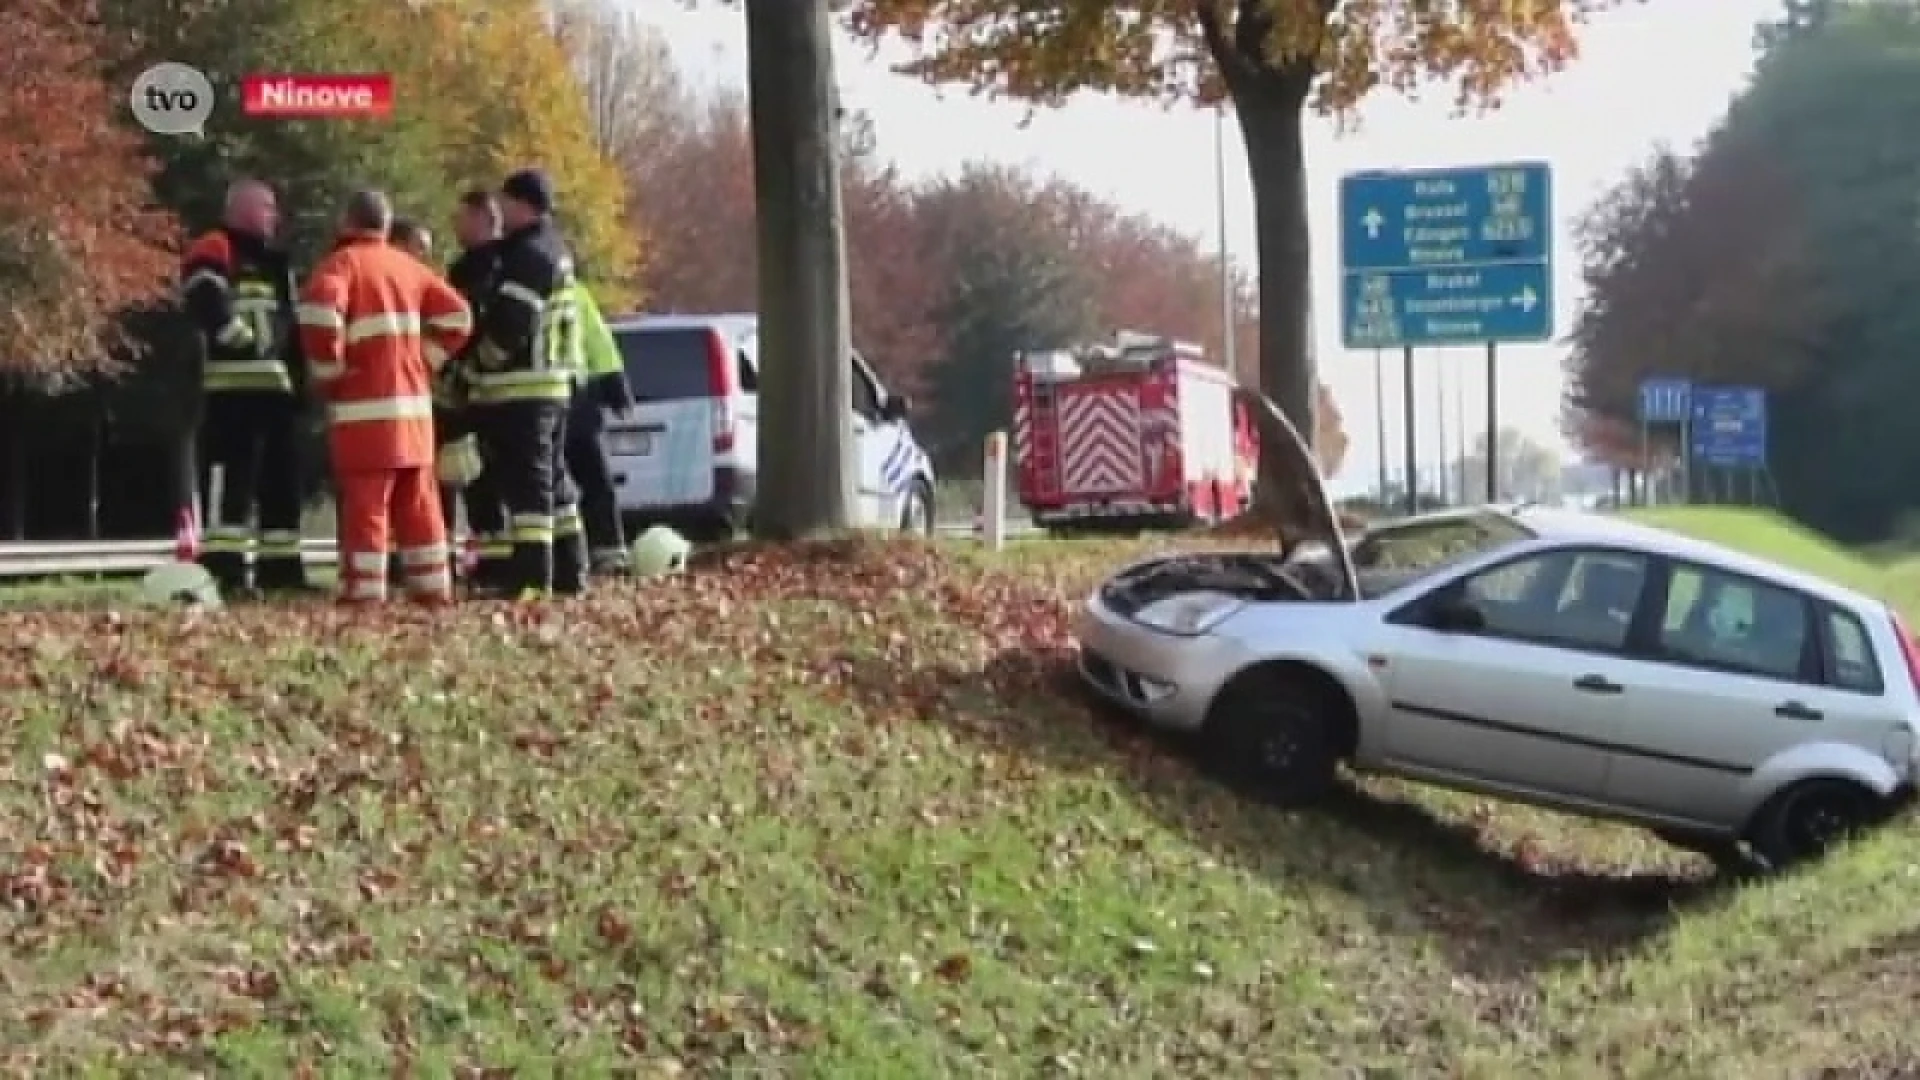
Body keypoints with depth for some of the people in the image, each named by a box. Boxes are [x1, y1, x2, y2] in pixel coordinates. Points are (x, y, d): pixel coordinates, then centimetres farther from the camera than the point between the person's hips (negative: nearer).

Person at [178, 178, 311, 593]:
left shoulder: (274, 263, 25)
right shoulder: (214, 252, -3)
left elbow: (291, 326, 27)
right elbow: (205, 303, -21)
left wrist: (299, 377, 20)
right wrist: (241, 338, -19)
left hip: (276, 385, 9)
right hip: (232, 387, -9)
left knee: (281, 478, 10)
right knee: (231, 476, -15)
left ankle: (278, 564, 15)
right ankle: (222, 566, -19)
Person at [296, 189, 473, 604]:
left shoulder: (343, 262, -4)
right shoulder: (408, 265, 14)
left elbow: (319, 314, -22)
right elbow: (456, 315, 15)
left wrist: (328, 374, -9)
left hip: (364, 408, -6)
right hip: (412, 404, 6)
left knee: (365, 504, -6)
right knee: (419, 503, 13)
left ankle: (364, 592, -9)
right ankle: (433, 587, 15)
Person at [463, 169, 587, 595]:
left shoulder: (528, 255, -14)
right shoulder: (554, 250, 19)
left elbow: (508, 322, -22)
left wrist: (481, 361, -8)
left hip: (520, 388, -11)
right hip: (552, 383, 11)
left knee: (527, 482, -11)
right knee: (553, 479, 15)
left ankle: (532, 576, -14)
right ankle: (569, 572, 19)